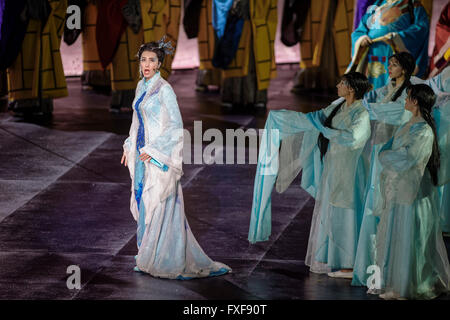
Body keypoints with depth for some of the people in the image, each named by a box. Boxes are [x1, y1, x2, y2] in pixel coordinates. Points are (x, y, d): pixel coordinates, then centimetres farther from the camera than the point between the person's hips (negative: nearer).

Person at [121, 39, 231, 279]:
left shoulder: (164, 90, -14)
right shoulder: (141, 87, 11)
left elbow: (176, 126, -17)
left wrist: (153, 149, -18)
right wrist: (130, 146, 20)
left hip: (159, 155, -8)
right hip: (142, 152, 8)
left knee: (158, 205, -6)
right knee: (142, 203, 10)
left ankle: (162, 260, 0)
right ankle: (148, 258, 17)